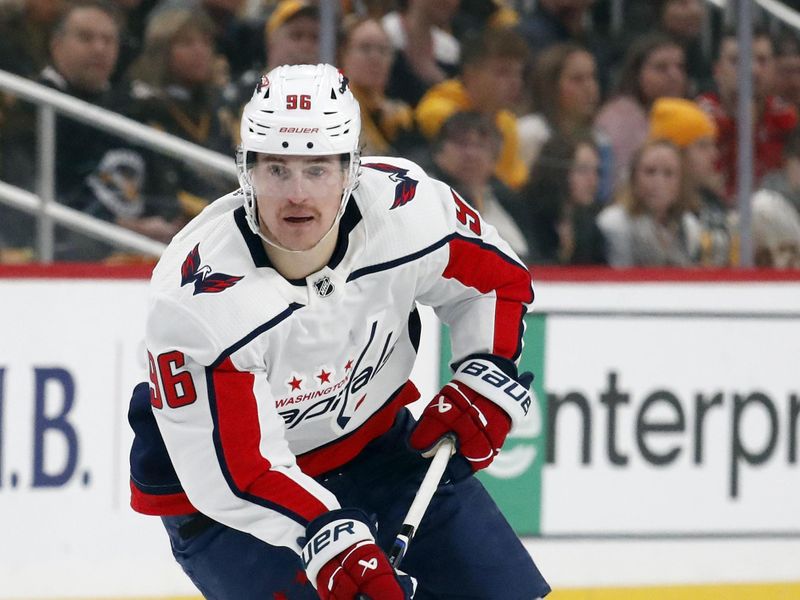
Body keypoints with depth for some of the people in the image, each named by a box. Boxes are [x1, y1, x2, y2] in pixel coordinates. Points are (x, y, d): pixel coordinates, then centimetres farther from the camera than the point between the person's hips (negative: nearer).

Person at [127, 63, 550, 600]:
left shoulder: (406, 207, -19)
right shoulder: (196, 298, -31)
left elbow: (496, 279, 2)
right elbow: (232, 469, -31)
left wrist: (486, 382, -11)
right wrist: (327, 537, -43)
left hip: (373, 440, 5)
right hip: (226, 501, -5)